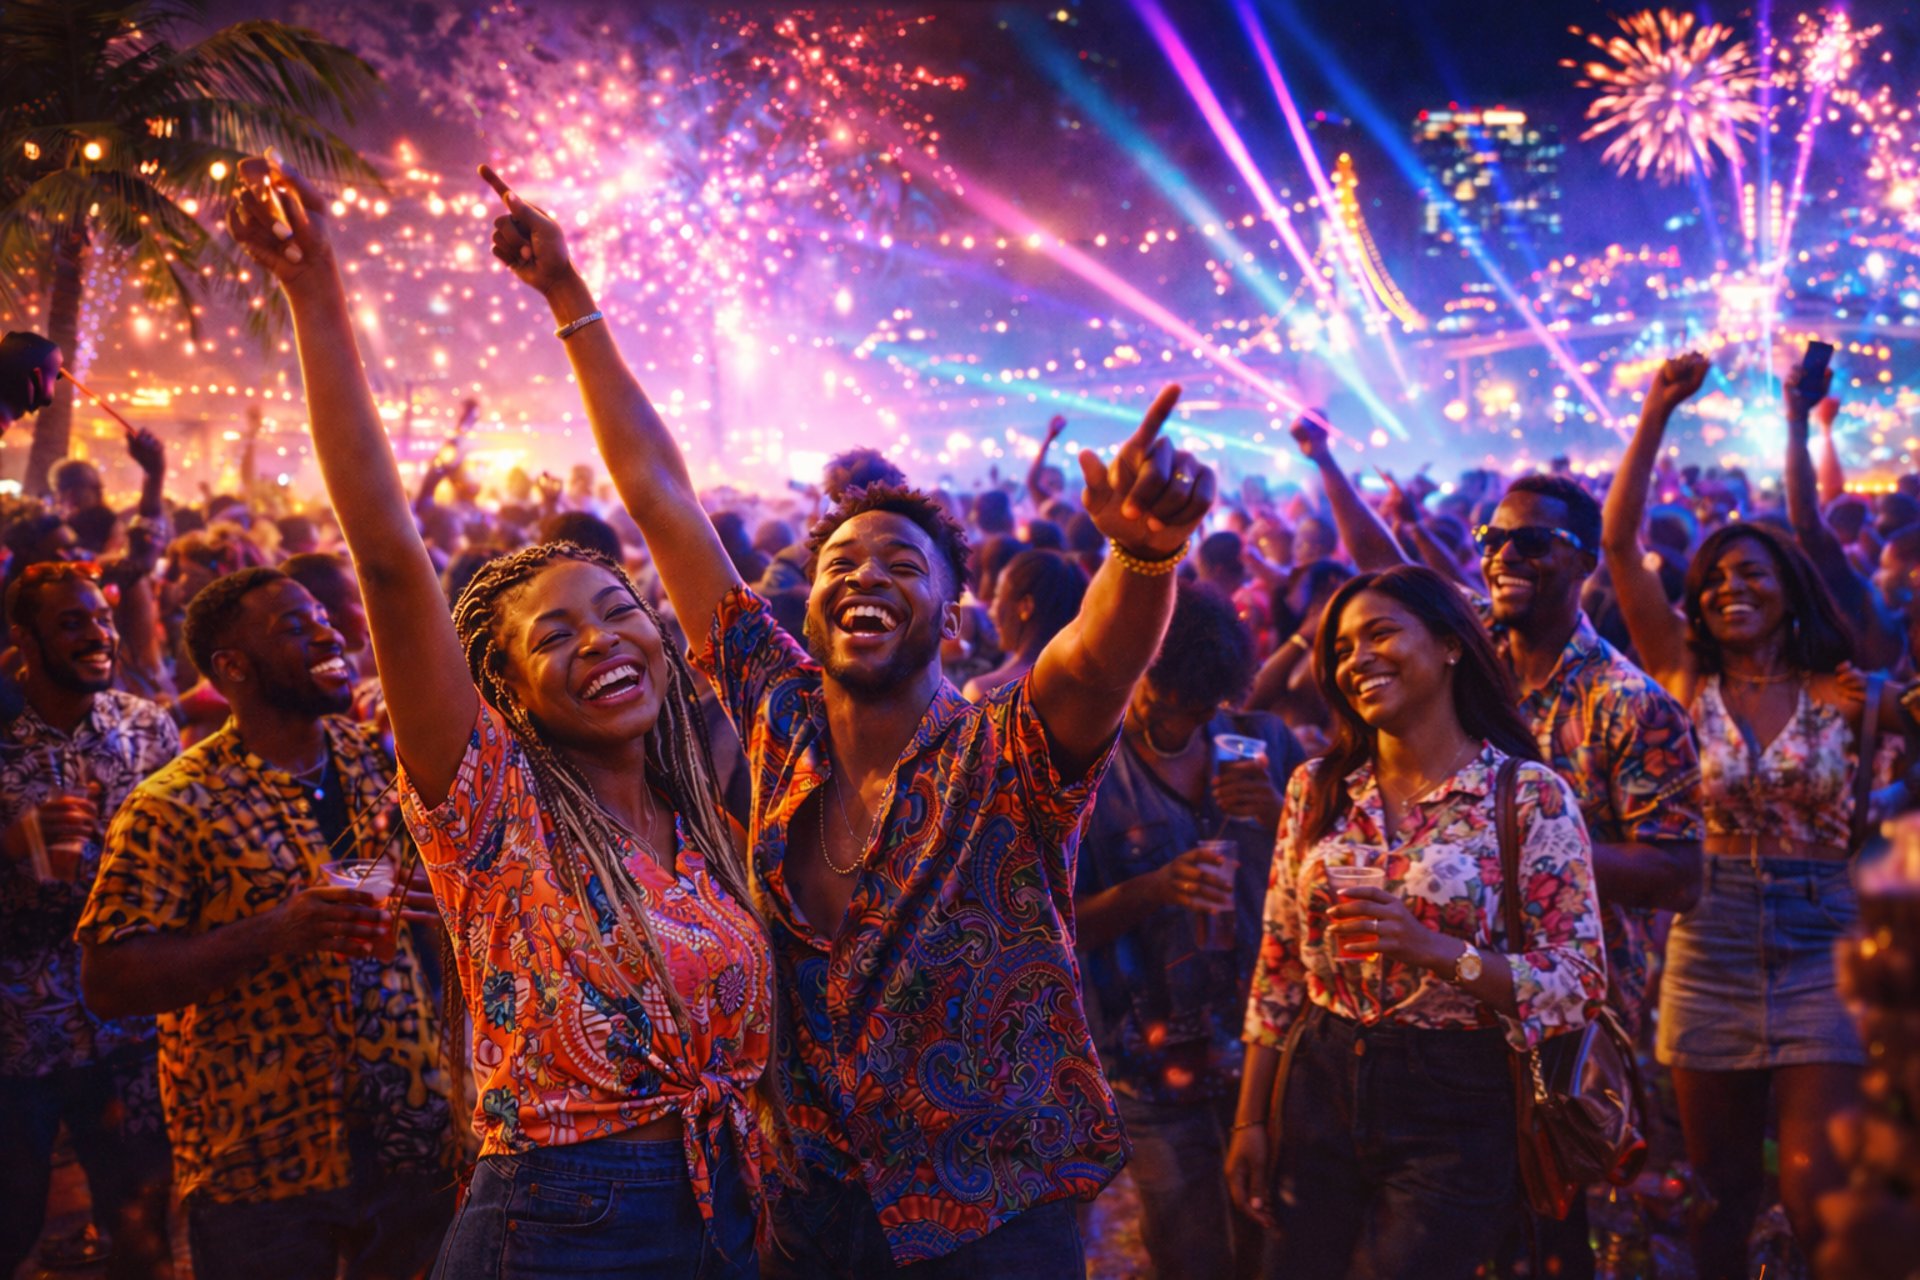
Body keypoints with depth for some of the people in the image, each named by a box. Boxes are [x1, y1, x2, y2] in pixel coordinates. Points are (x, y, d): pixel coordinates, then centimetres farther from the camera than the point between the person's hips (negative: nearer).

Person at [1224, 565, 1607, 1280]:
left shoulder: (1532, 797, -8)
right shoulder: (1317, 790, 4)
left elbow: (1580, 984, -10)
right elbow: (1278, 968, 9)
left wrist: (1437, 949, -24)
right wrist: (1250, 1120, 7)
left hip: (1455, 1112, -4)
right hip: (1320, 1090, 4)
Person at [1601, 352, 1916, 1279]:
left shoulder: (1842, 695, 3)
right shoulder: (1687, 682, 3)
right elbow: (1619, 544, -3)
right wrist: (1656, 415, -8)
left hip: (1821, 950, -1)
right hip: (1711, 949, 2)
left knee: (1817, 1196, -8)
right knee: (1721, 1197, 9)